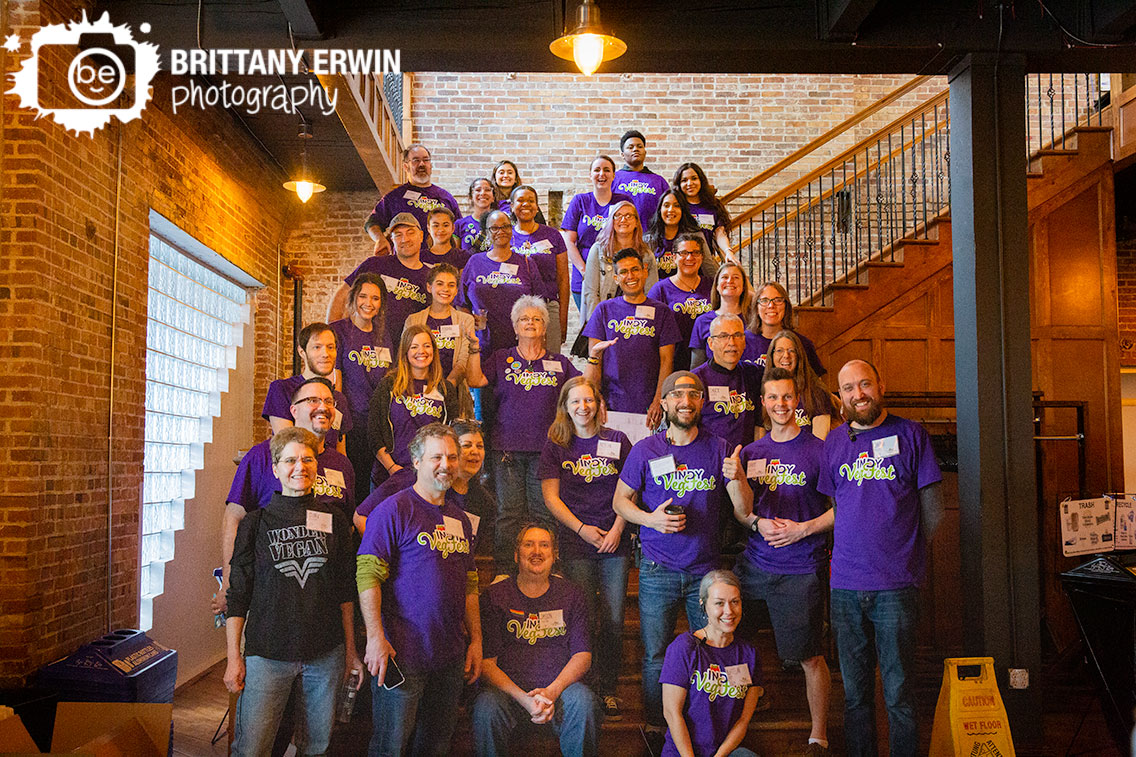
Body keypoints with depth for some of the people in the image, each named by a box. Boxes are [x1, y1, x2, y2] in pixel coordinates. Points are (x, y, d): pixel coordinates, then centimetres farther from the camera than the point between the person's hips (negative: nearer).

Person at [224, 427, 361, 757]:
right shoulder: (256, 523, 1)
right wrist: (233, 657, -2)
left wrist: (351, 650, 10)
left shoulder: (334, 521, 7)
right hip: (267, 653, -2)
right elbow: (238, 596, 2)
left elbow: (345, 592, 11)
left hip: (325, 654, 2)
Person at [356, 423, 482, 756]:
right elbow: (367, 576, -13)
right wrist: (375, 637, -20)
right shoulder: (394, 509, -7)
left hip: (451, 658, 6)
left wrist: (476, 641, 13)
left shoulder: (460, 519, 14)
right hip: (402, 654, -6)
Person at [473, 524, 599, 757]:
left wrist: (552, 691, -14)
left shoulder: (570, 595, 10)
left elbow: (582, 655, 5)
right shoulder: (495, 596, 3)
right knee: (485, 708, -33)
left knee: (583, 701, -31)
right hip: (508, 687, -1)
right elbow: (486, 662, -3)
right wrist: (524, 699, -18)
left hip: (559, 686, 1)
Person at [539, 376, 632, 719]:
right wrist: (583, 529, -9)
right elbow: (551, 497, 1)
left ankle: (608, 688, 14)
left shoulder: (616, 441, 6)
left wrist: (617, 529, -6)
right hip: (575, 542, -1)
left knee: (614, 620, 0)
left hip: (615, 541, 1)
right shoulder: (556, 445, 5)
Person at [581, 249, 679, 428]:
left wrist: (658, 401, -8)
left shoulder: (661, 311, 5)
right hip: (611, 404, 1)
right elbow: (593, 360, 5)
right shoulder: (604, 310, 7)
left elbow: (666, 360, 2)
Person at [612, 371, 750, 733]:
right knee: (655, 657, 4)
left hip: (706, 570, 1)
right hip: (658, 571, -1)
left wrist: (738, 478, -20)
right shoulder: (645, 450, 0)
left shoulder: (719, 449, 2)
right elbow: (620, 500, 6)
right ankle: (655, 729, 21)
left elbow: (743, 511, 0)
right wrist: (649, 518, -13)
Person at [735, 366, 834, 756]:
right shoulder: (750, 453, 10)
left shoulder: (819, 450, -3)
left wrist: (803, 529, -12)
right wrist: (758, 523, -5)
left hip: (801, 570, -4)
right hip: (754, 563, 4)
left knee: (811, 657, 3)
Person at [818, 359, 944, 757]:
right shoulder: (834, 442, 11)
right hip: (845, 584, 3)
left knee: (898, 691, 1)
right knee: (854, 689, 11)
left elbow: (932, 509, 4)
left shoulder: (909, 434, 1)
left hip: (895, 585, -3)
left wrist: (902, 553, 4)